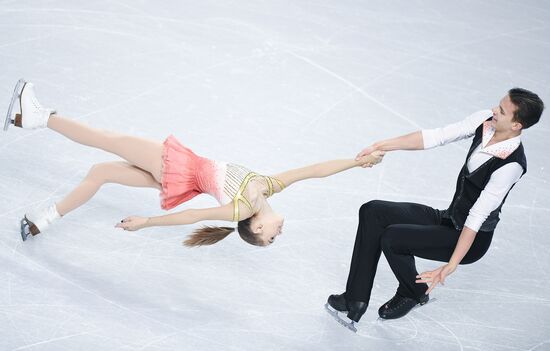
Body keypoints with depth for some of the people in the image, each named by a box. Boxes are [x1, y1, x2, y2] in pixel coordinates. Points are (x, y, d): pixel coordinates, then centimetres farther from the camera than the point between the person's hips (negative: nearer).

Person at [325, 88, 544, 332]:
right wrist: (382, 146, -15)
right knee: (372, 212, -4)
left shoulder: (511, 165, -29)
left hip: (471, 239, -8)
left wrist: (451, 265, -32)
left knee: (392, 237, -24)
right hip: (447, 218, 8)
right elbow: (436, 137, -8)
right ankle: (355, 302, -3)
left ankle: (415, 293, 9)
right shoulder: (486, 120, -9)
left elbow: (477, 218, -30)